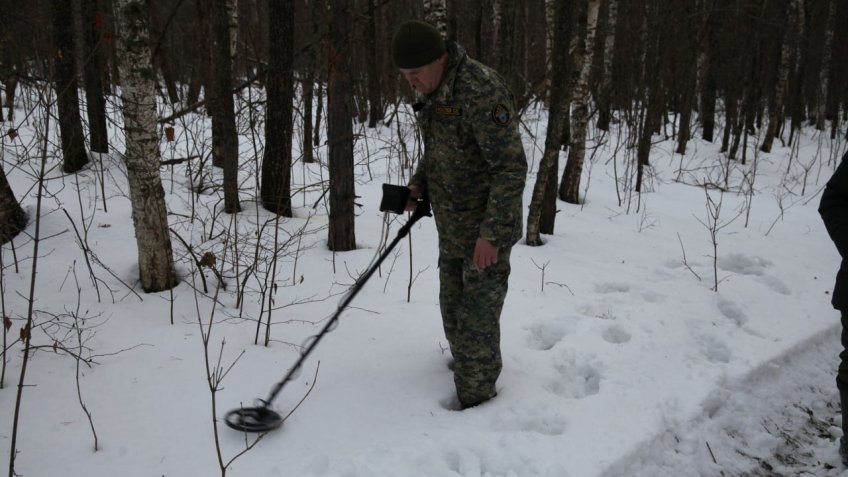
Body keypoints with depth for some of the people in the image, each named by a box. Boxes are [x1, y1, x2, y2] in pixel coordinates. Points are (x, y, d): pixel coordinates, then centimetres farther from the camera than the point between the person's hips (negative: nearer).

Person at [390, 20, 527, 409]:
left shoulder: (480, 90, -25)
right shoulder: (432, 89, 4)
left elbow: (512, 167, -26)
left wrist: (491, 234, -28)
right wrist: (419, 183, 3)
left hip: (487, 229, -9)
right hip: (453, 226, 9)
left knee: (476, 320, 1)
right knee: (454, 313, 20)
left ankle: (477, 406, 17)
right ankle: (468, 372, 41)